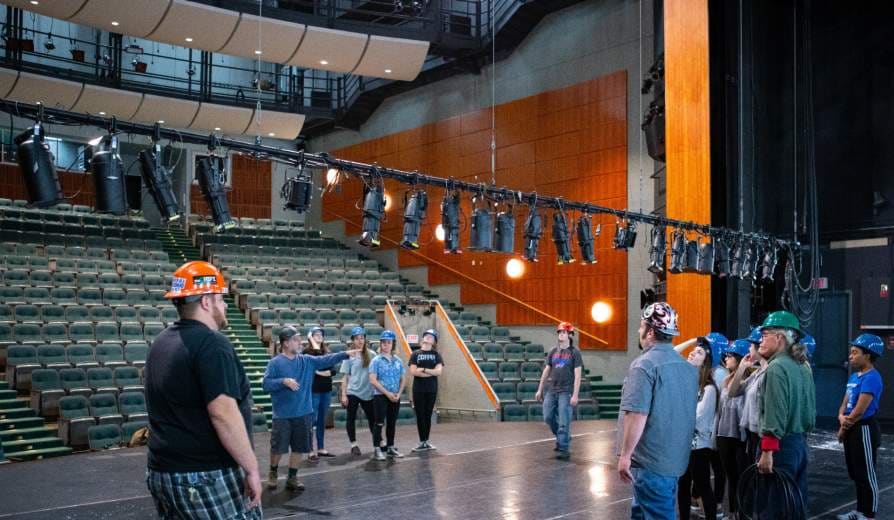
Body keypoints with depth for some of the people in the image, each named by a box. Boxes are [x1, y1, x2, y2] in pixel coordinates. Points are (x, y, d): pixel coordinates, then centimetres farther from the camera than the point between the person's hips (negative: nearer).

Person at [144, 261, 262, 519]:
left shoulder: (161, 343, 12)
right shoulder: (211, 343, -17)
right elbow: (223, 412, -24)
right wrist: (251, 468, -19)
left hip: (163, 473, 9)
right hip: (209, 476, -9)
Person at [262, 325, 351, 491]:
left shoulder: (306, 361, 6)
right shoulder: (275, 363, -7)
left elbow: (326, 360, 1)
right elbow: (265, 384, -12)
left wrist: (346, 354, -9)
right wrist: (284, 381, -23)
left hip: (304, 413, 4)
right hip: (282, 415, -4)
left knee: (299, 447, 9)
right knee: (278, 447, 4)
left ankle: (292, 478, 22)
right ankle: (273, 472, 30)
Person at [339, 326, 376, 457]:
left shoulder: (371, 355, -1)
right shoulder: (349, 356, -3)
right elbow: (346, 377, 0)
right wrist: (343, 394, -4)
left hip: (368, 392, 1)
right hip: (352, 392, -1)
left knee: (372, 418, 10)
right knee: (351, 419, 5)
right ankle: (354, 445, 18)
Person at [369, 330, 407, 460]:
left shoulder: (397, 361, 8)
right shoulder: (376, 361, -6)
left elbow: (403, 379, 10)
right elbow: (373, 380, -12)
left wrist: (398, 394, -4)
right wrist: (387, 393, -15)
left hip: (395, 397, 5)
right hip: (380, 396, -5)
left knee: (392, 423, 11)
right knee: (379, 422, -7)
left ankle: (390, 447, 22)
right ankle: (377, 450, -3)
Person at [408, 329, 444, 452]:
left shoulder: (436, 355, 6)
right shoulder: (415, 354, 3)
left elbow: (439, 371, -7)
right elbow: (413, 372, -9)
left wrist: (423, 369, -12)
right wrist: (431, 372, -10)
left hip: (432, 390, 1)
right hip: (418, 390, -1)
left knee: (428, 416, 7)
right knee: (420, 416, 0)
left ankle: (426, 442, 15)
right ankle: (422, 442, 5)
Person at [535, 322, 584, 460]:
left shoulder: (574, 353, -3)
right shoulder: (553, 351, 11)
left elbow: (577, 375, -8)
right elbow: (546, 371, 15)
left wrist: (575, 395, -14)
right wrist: (540, 390, 13)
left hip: (566, 392, -5)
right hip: (551, 390, 5)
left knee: (564, 422, -6)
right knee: (548, 417, 7)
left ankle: (564, 449, 2)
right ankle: (561, 437, 29)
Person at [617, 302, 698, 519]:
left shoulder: (645, 364, -17)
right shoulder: (689, 367, 9)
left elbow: (638, 415, -22)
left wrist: (625, 454, -15)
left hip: (651, 461, -8)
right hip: (675, 459, 8)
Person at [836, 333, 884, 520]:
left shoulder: (871, 377, -18)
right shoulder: (854, 376, 13)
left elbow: (859, 411, -20)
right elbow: (845, 402, 15)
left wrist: (843, 428, -8)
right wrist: (841, 417, -7)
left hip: (864, 430, -10)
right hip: (851, 430, 10)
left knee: (866, 476, -1)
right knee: (856, 474, 18)